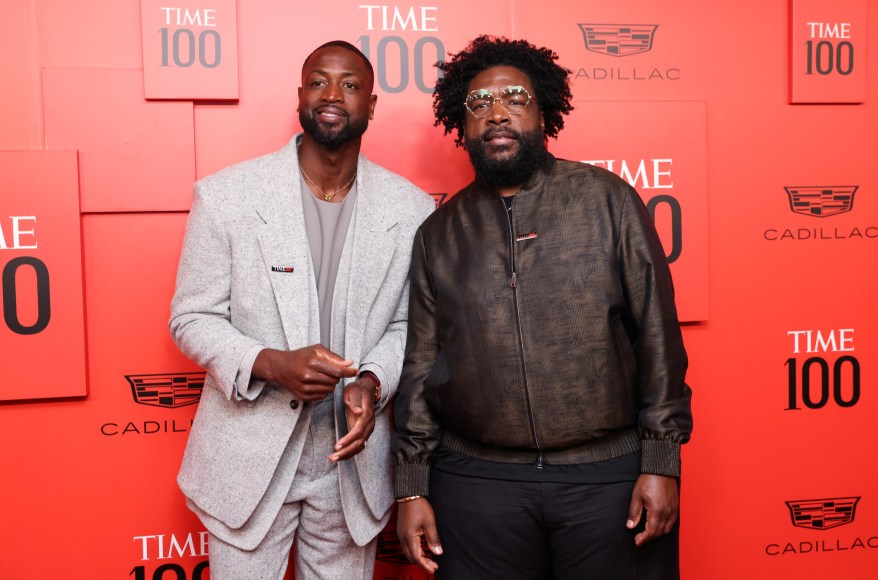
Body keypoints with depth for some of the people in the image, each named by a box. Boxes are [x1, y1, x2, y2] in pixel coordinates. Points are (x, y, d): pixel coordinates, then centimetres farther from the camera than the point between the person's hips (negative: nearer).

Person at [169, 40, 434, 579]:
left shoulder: (412, 208, -4)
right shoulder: (225, 195, -8)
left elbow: (406, 324, 5)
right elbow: (192, 318, -4)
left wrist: (372, 382, -15)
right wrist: (270, 364, -21)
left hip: (352, 461, 2)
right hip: (248, 459, -1)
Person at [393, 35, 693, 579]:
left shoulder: (607, 199, 0)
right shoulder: (438, 233, 7)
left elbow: (658, 335, -2)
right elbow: (420, 365, 8)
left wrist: (661, 461, -5)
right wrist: (412, 487, 5)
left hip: (612, 476, -1)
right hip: (476, 481, 2)